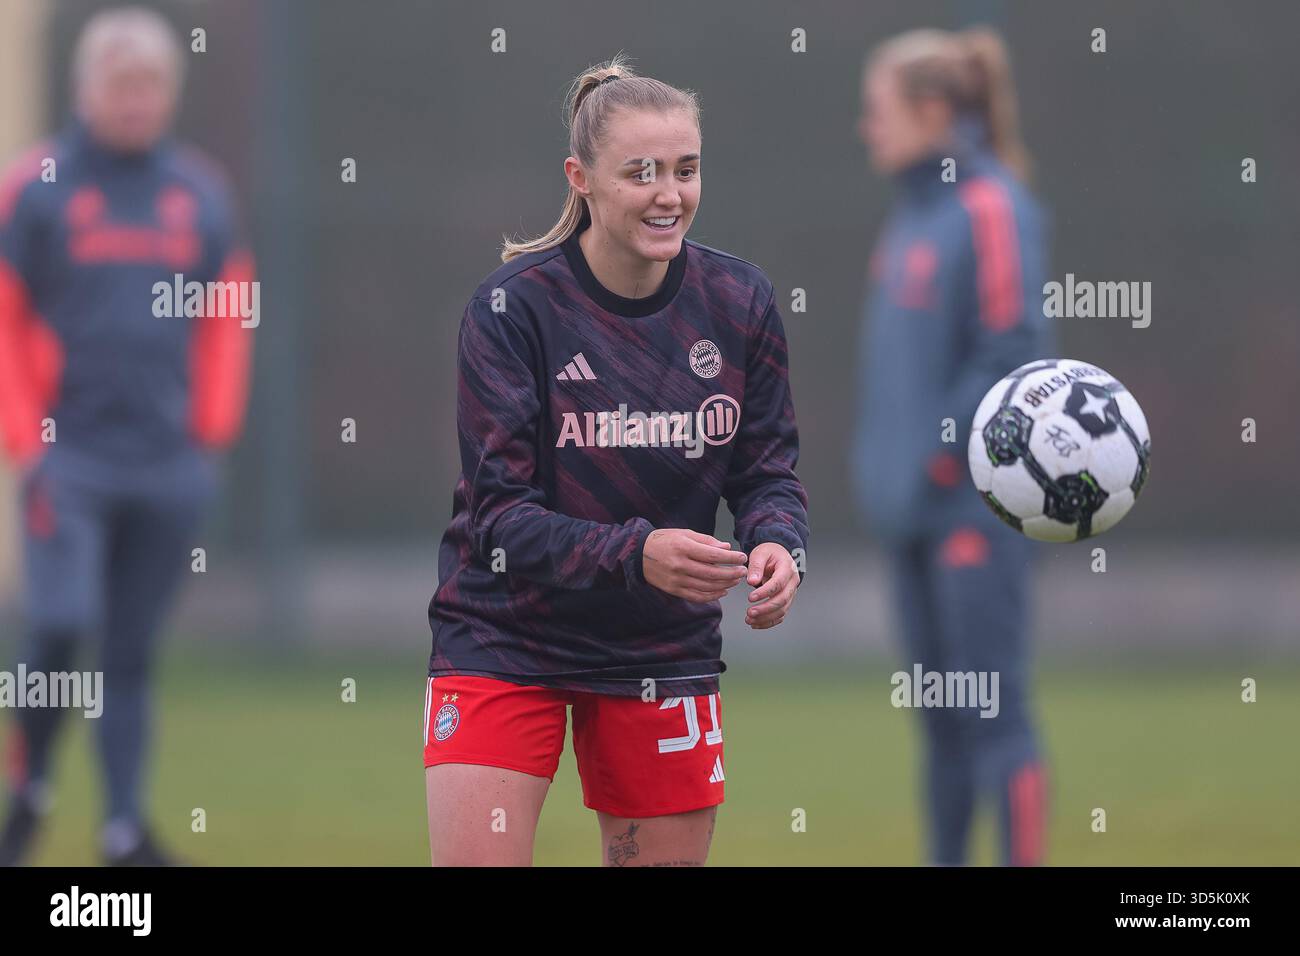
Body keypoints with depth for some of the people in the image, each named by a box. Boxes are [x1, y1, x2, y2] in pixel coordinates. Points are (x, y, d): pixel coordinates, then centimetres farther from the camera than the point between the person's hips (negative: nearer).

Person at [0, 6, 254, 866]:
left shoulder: (201, 195, 9)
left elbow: (228, 321, 16)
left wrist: (213, 434, 7)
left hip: (170, 467, 3)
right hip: (69, 461, -3)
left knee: (133, 651, 5)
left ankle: (127, 826, 7)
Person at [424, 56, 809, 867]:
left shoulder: (739, 302, -4)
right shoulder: (512, 307, -16)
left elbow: (768, 468, 3)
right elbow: (499, 515, -19)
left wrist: (779, 547, -20)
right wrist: (636, 555, -35)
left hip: (665, 649, 4)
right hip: (505, 639, -4)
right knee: (476, 861, -13)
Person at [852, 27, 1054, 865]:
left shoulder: (991, 209, -11)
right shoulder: (915, 215, 15)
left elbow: (1015, 354, -16)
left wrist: (944, 458, -16)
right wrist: (887, 465, 12)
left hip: (977, 506, -9)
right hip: (916, 512, 9)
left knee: (992, 705, -8)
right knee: (942, 714, 11)